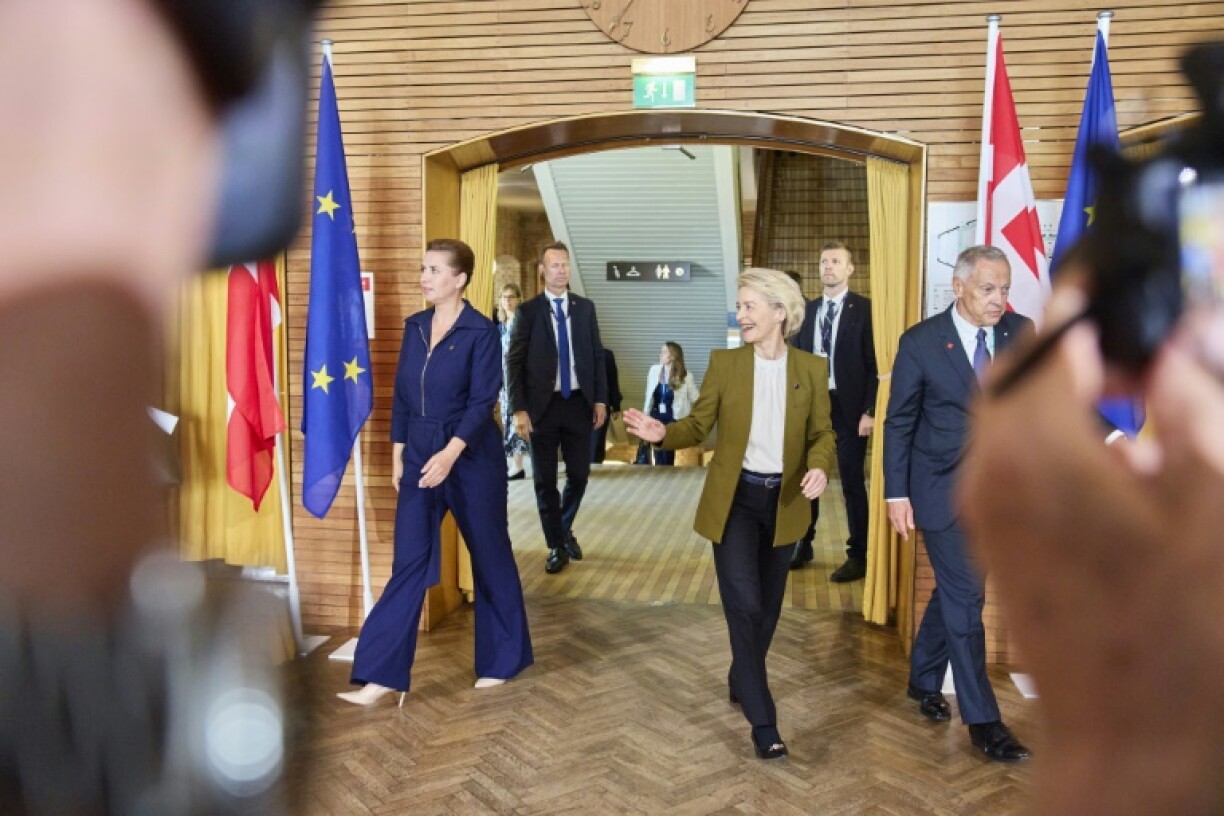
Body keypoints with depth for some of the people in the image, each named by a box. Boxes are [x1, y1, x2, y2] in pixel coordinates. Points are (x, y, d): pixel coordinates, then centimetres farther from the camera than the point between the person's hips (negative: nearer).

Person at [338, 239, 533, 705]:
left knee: (489, 556, 9)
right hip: (419, 457, 5)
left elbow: (482, 402, -16)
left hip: (472, 458, -5)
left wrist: (450, 453, -27)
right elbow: (401, 395, 12)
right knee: (410, 564, 2)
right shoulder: (414, 327, 8)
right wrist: (398, 454, 9)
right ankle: (381, 676, 4)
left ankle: (502, 660, 26)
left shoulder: (481, 332, -9)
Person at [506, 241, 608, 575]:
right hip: (543, 405, -2)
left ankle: (565, 530, 33)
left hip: (579, 403, 2)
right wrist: (519, 409, -11)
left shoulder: (585, 307, 7)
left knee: (579, 474, 7)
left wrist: (600, 399, 2)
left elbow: (597, 355, 9)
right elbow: (514, 361, -4)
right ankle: (556, 546, 20)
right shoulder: (528, 310, -1)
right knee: (545, 479, 5)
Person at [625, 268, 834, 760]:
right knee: (744, 605, -8)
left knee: (768, 605, 15)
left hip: (785, 501, 2)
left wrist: (820, 467, -18)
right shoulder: (724, 362, -3)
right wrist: (662, 433, -22)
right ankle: (763, 723, 1)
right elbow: (699, 425, -2)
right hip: (734, 499, -2)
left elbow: (822, 433, 3)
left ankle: (741, 682, 41)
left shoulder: (811, 368, -1)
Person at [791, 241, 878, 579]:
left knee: (852, 483, 3)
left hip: (848, 407, -5)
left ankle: (857, 557, 14)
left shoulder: (865, 309, -6)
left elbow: (875, 363, -9)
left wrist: (869, 410, -16)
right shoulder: (807, 310, 10)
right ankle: (803, 544, 29)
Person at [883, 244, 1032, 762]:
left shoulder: (1020, 332, -1)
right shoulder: (920, 342, -12)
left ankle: (924, 679, 37)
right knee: (965, 598, -3)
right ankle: (982, 720, 9)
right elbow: (899, 422, -5)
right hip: (943, 489, -4)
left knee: (955, 590, 16)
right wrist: (896, 493, -7)